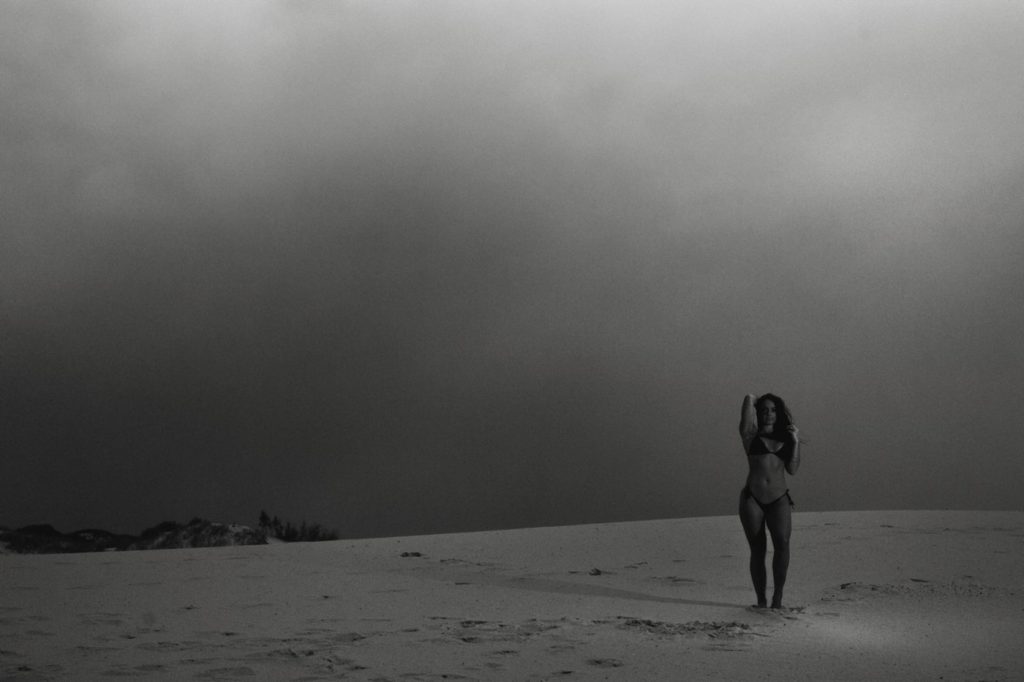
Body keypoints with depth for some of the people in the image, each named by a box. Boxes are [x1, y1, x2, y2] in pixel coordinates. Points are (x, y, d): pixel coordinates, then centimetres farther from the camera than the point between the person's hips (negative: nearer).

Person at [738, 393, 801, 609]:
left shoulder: (785, 439, 14)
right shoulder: (752, 435, 6)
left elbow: (793, 469, 5)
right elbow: (749, 399, -1)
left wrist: (796, 442, 1)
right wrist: (752, 401, 20)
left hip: (779, 500, 1)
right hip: (752, 499, -1)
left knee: (782, 543, -20)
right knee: (758, 550, 0)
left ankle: (777, 597, -15)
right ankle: (761, 600, 7)